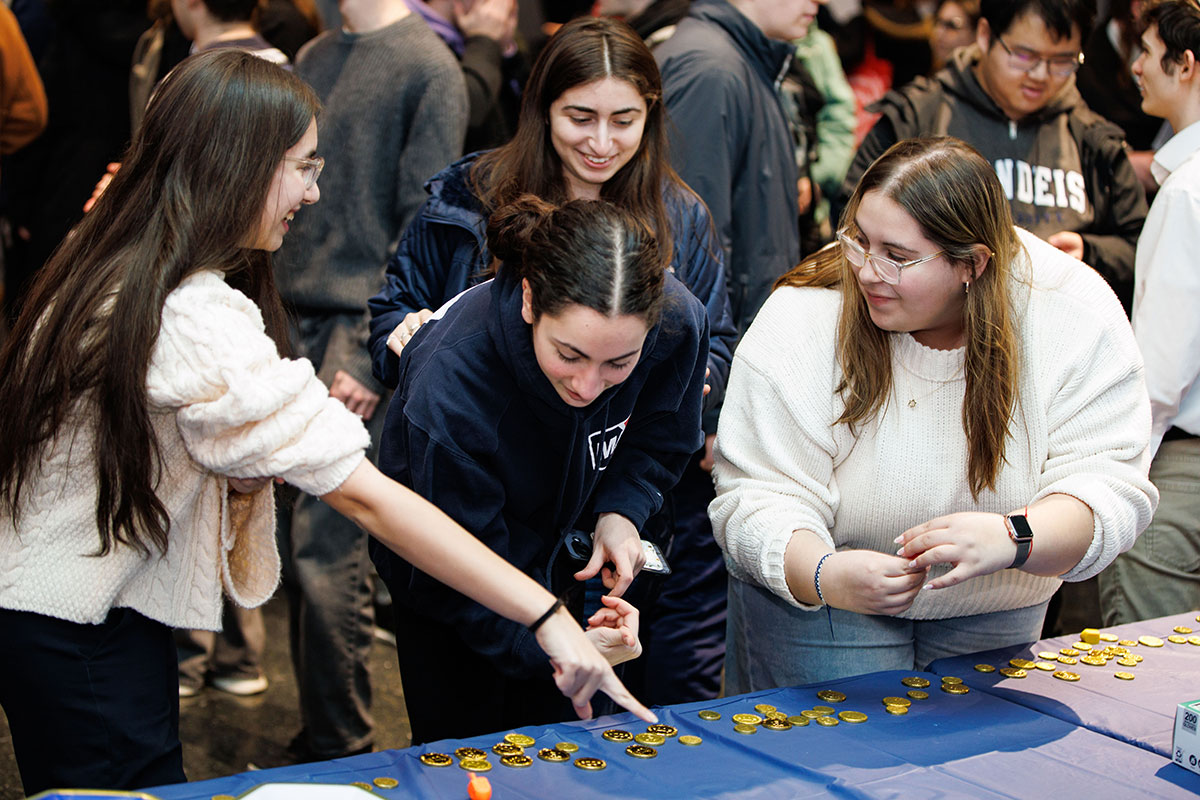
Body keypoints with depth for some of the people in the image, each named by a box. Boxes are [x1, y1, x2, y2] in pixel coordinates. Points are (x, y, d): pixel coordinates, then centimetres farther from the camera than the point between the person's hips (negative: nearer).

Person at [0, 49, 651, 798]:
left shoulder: (118, 269, 3)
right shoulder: (197, 320, -27)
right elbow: (365, 496, -31)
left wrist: (311, 421, -1)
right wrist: (547, 615, -30)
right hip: (78, 632, -9)